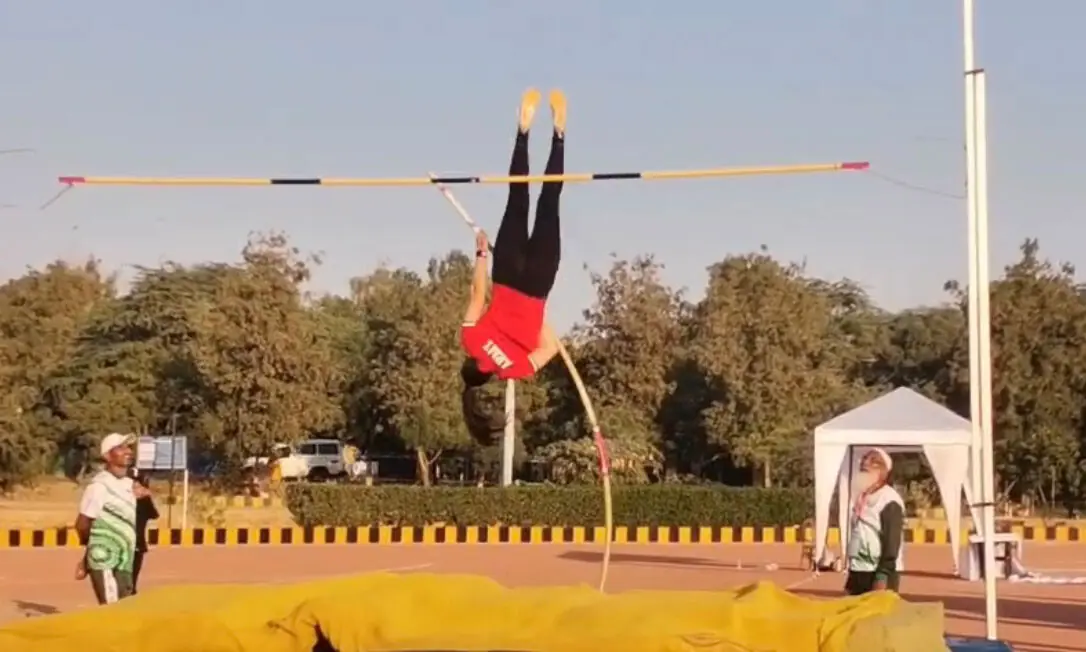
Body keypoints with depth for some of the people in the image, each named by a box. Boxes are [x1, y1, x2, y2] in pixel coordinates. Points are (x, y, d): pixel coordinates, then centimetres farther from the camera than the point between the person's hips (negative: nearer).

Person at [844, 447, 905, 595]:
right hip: (859, 573, 9)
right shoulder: (861, 498, 17)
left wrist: (882, 577, -22)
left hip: (879, 573, -9)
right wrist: (851, 577, 18)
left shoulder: (889, 501, -9)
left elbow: (892, 542, -16)